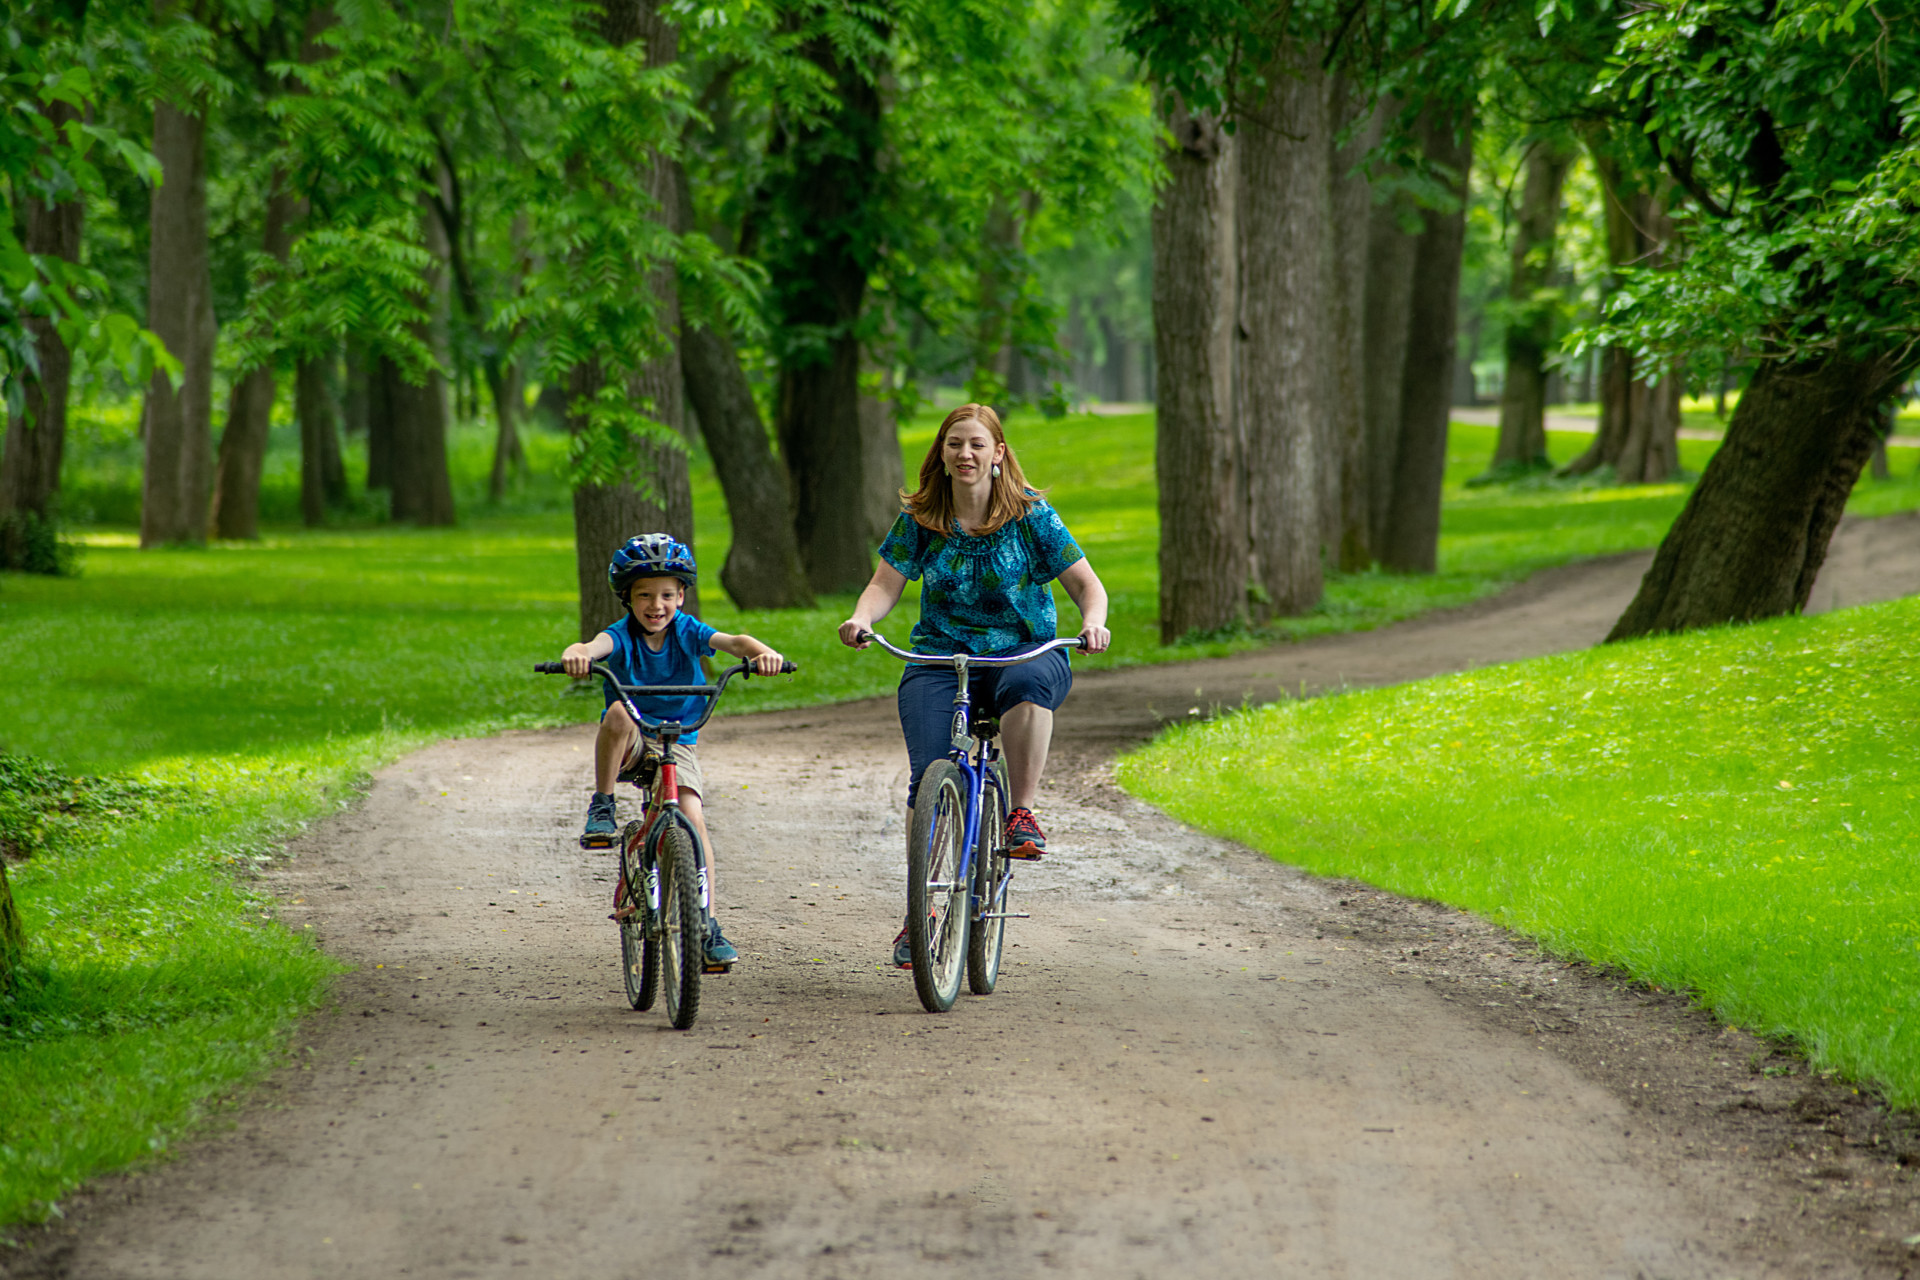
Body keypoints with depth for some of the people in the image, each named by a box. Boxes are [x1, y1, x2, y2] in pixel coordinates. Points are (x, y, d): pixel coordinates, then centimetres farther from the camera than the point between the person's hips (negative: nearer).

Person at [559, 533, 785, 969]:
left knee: (693, 820, -18)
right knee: (619, 714, -36)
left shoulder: (688, 632, -6)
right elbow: (595, 645, -33)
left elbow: (733, 641, -22)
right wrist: (576, 653, -58)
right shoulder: (622, 636, -11)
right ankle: (601, 807, -19)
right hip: (629, 748, -2)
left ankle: (707, 923, -10)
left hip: (676, 743, 2)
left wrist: (761, 652, -45)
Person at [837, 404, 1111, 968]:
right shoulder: (919, 518, 4)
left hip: (1025, 652, -1)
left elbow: (1086, 584, -2)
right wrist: (861, 619, -22)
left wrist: (1093, 622, -25)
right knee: (929, 774, -20)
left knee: (1026, 685, -40)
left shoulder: (1030, 514, -2)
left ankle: (1023, 814, -28)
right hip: (939, 660, 2)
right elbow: (885, 584, 1)